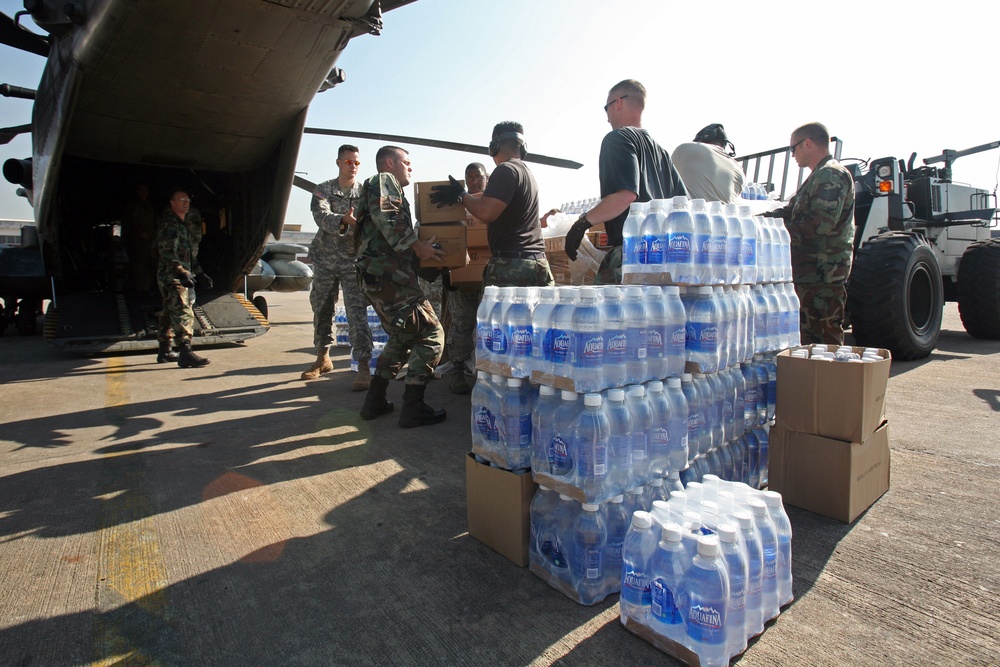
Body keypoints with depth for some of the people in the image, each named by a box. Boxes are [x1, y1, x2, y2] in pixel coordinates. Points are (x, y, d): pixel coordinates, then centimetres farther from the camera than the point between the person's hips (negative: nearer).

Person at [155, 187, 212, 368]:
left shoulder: (184, 225, 19)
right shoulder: (168, 225, -11)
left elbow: (189, 254, 25)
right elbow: (168, 253, -22)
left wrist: (199, 274, 22)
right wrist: (181, 273, -33)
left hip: (181, 276, 10)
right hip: (171, 276, -10)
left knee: (170, 313, 15)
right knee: (183, 313, -19)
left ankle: (165, 351, 25)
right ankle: (186, 353, -26)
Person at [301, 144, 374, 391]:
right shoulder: (323, 190, 3)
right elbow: (322, 217, -16)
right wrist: (343, 220, -36)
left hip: (353, 261, -3)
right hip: (325, 259, 3)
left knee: (357, 313, -11)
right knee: (321, 310, 13)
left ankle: (364, 367, -10)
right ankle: (323, 358, 30)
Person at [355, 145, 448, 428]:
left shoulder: (387, 186, 31)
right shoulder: (384, 180, 1)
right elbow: (385, 217, -20)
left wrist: (417, 249, 25)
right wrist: (417, 245, -19)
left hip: (376, 275, 11)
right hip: (388, 274, -11)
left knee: (401, 337, 20)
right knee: (431, 334, -9)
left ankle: (374, 402, 20)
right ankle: (413, 408, -8)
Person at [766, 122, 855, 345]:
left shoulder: (832, 175, -12)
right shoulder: (819, 176, 22)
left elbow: (821, 222, -23)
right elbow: (789, 211, 20)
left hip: (824, 274, -11)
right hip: (811, 272, 11)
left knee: (824, 339, -6)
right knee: (809, 336, 18)